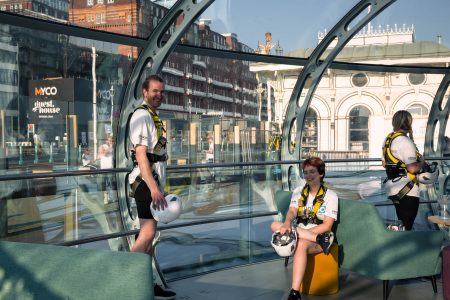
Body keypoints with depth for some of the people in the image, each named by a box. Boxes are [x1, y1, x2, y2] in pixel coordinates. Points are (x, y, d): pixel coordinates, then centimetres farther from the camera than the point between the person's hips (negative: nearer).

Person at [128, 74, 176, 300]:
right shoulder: (142, 115, -12)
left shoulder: (153, 117, 20)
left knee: (149, 233, 12)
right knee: (147, 233, -13)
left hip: (154, 179, 10)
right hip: (146, 179, -10)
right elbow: (141, 154, -21)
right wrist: (153, 187, -28)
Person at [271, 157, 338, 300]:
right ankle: (318, 239, -31)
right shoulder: (298, 191, 11)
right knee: (275, 225, -25)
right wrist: (287, 223, -31)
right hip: (298, 232, 5)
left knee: (301, 244, -39)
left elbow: (327, 225, -9)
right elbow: (292, 211, -5)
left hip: (320, 234, -4)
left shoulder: (330, 195, -1)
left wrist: (301, 234, -21)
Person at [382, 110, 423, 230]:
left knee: (401, 225, 19)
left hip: (392, 188, 9)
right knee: (406, 227, -4)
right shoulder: (405, 141, -18)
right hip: (407, 190, -9)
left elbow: (384, 163, 20)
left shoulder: (388, 139, 10)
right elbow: (413, 168, -23)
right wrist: (421, 161, -5)